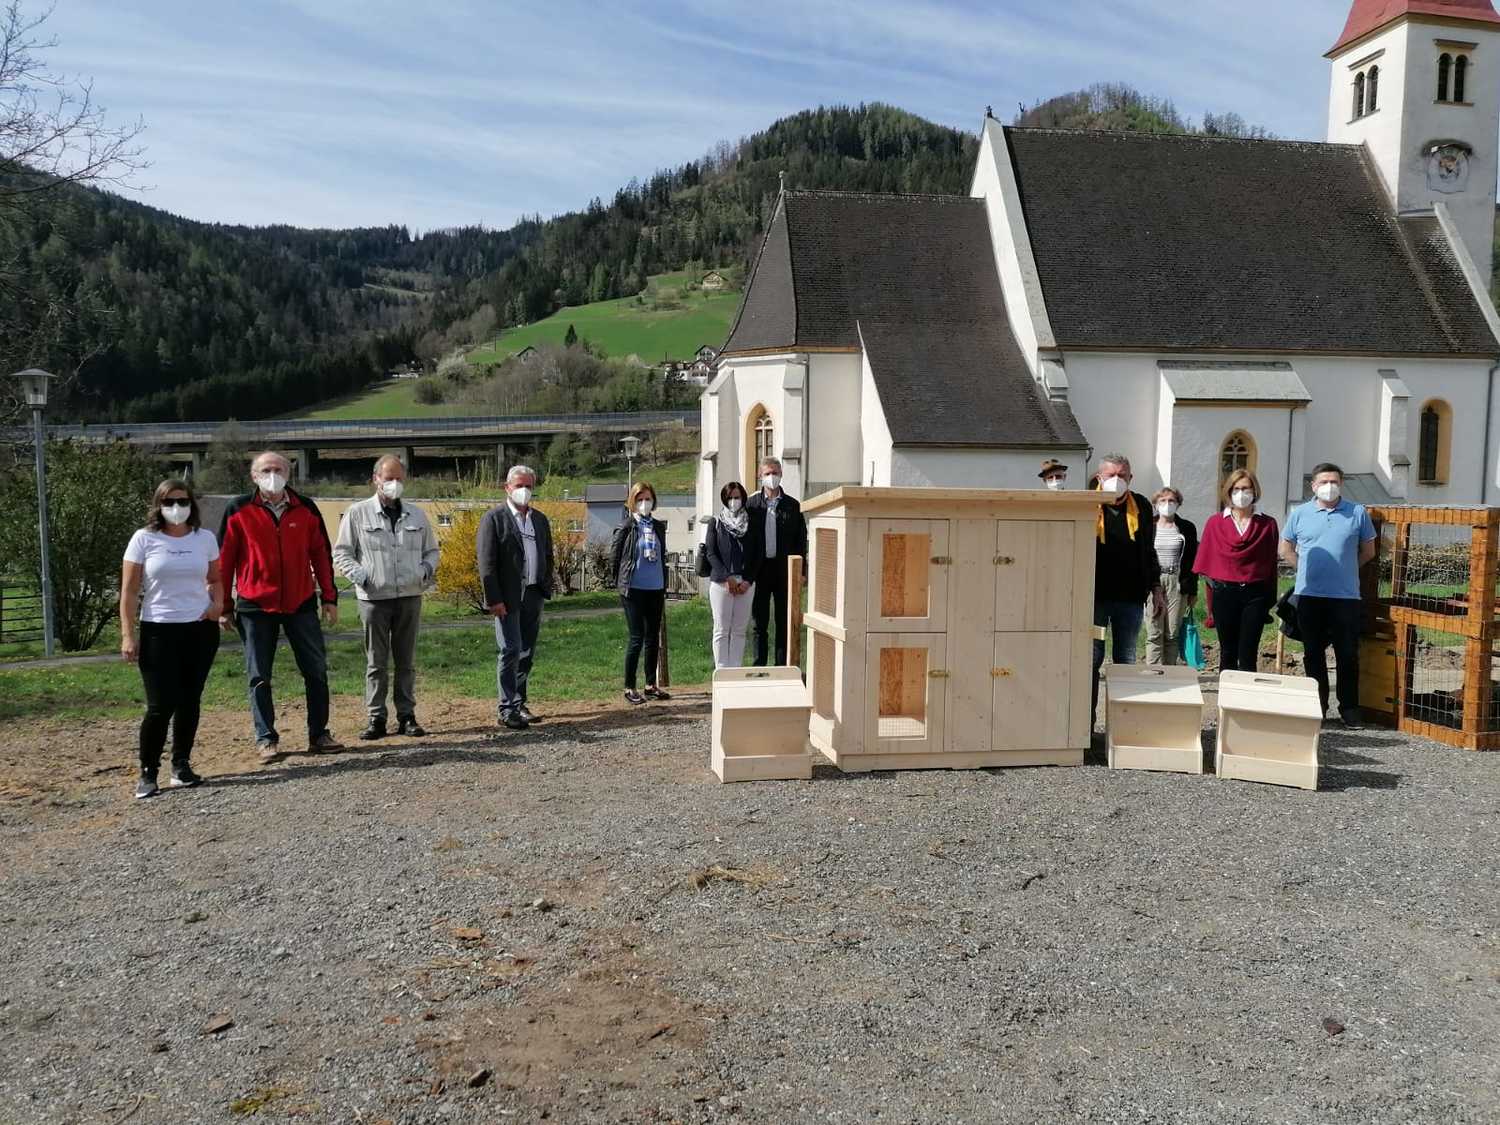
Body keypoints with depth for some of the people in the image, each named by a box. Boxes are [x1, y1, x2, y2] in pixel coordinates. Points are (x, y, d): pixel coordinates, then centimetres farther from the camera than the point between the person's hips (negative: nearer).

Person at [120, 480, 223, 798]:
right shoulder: (144, 539, -2)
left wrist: (217, 602, -3)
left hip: (201, 629, 3)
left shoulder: (205, 538, 5)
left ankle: (181, 766, 20)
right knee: (161, 706, -7)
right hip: (158, 631, -3)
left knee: (189, 701, 8)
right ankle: (147, 772, 8)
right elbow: (129, 591, -2)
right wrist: (127, 635, -8)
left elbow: (214, 579, 18)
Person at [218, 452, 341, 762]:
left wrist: (329, 598, 4)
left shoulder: (306, 509, 4)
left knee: (316, 671, 4)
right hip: (255, 607, -2)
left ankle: (318, 735, 14)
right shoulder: (238, 511, -2)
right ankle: (266, 739, 15)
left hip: (301, 605, 2)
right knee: (259, 677, 4)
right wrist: (224, 607, 1)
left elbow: (322, 554, 7)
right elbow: (223, 561, 1)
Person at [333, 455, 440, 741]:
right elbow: (341, 553, 3)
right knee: (376, 662, 2)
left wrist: (426, 571, 1)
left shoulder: (417, 515, 11)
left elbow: (431, 550, 20)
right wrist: (361, 576, -11)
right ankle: (376, 718, 9)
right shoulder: (358, 513, 1)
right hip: (374, 598, -3)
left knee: (406, 661, 8)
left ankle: (407, 715, 14)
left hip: (410, 597, 3)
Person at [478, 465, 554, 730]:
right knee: (510, 651, -8)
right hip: (508, 598, -5)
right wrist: (494, 599, -14)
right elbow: (486, 562, -8)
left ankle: (519, 702, 20)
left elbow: (548, 557, 19)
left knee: (527, 654, 10)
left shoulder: (540, 520, 15)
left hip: (533, 597, 6)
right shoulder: (494, 518, -2)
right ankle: (507, 709, -3)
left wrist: (545, 590, 9)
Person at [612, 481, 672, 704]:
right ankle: (629, 688, 5)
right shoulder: (626, 527, -5)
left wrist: (664, 586, 13)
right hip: (634, 591, -5)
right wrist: (622, 584, 3)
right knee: (637, 638, -5)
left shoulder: (658, 527, 10)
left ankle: (651, 684, 22)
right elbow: (613, 557, -2)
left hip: (656, 589, 5)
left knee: (653, 637, 11)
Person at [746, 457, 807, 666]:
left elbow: (801, 540, 6)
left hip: (784, 571, 0)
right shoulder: (751, 504, 2)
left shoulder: (792, 506, 5)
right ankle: (759, 669, 14)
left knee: (784, 623, 5)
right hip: (759, 570, 0)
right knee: (760, 623, 7)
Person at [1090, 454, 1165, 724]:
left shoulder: (1141, 507, 7)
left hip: (1130, 598, 3)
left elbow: (1149, 551, 15)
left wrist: (1156, 589, 11)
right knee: (1092, 658, 4)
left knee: (1126, 660, 9)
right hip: (1094, 596, -2)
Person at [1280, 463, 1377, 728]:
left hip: (1346, 596, -1)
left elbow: (1368, 551, 12)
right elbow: (1286, 549, 14)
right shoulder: (1300, 514, 5)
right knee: (1313, 654, 8)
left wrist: (1344, 568, 6)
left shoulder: (1358, 513, 3)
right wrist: (1308, 569, 7)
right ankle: (1317, 707, 18)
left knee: (1348, 655, 2)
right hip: (1310, 595, 1)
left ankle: (1349, 709, 11)